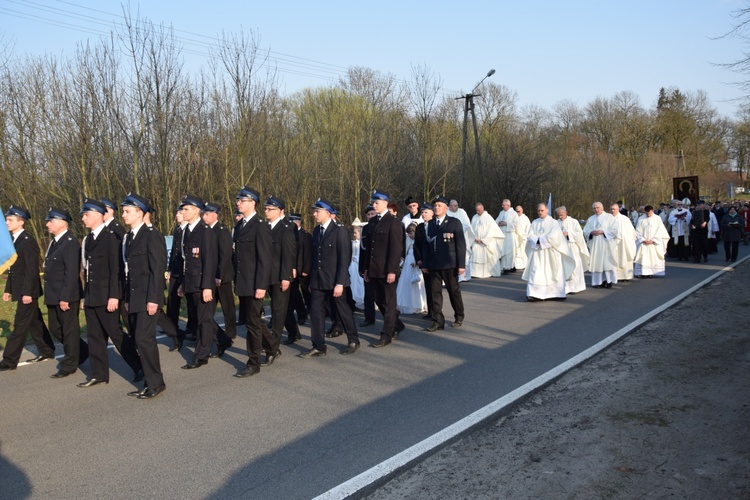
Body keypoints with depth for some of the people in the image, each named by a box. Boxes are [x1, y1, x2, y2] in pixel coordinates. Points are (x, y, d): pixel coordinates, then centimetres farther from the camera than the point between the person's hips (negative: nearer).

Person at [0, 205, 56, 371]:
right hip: (20, 290, 9)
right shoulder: (14, 240, 12)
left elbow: (32, 269, -20)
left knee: (20, 325, -3)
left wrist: (27, 292, -22)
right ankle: (47, 352, 26)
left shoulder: (28, 241, -16)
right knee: (34, 322, 16)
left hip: (27, 291, -9)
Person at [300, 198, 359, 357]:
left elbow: (344, 258, -14)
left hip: (335, 280, -5)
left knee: (343, 310, 8)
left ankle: (353, 341, 26)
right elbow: (315, 256, 10)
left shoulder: (339, 231, -11)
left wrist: (339, 283, -19)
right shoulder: (316, 231, 9)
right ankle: (318, 347, 10)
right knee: (316, 312, 1)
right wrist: (311, 279, 7)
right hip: (318, 280, 6)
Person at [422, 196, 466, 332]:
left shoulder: (454, 223, -2)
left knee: (454, 291, 9)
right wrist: (424, 264, 7)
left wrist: (461, 264, -11)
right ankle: (438, 321, 8)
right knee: (435, 292, 3)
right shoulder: (430, 224, 11)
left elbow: (461, 245, -6)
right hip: (433, 265, 4)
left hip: (449, 264, -4)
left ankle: (459, 317, 27)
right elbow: (427, 245, 11)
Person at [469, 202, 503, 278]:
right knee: (476, 257, -6)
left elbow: (491, 230, -8)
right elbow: (472, 229, 8)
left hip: (487, 242, -3)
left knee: (488, 257, 3)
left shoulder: (488, 217, -6)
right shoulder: (474, 217, 6)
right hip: (477, 242, 3)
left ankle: (492, 272, 16)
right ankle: (476, 273, -7)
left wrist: (483, 240, -11)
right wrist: (475, 238, -7)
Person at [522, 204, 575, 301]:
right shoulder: (534, 223, 10)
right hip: (537, 252, 2)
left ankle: (554, 293, 15)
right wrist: (541, 239, -15)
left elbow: (553, 237, -11)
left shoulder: (554, 222, 1)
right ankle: (533, 294, -13)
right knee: (535, 273, -8)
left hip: (550, 253, -2)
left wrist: (539, 239, -10)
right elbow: (530, 236, 0)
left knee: (552, 273, 4)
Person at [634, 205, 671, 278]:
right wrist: (643, 240, -10)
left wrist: (653, 240, -11)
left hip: (654, 243, 0)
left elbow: (660, 231, -3)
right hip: (643, 243, 1)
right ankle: (643, 273, -2)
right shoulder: (641, 219, 2)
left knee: (653, 258, -1)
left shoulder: (657, 218, 0)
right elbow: (638, 231, 2)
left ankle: (651, 273, 2)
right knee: (643, 258, -4)